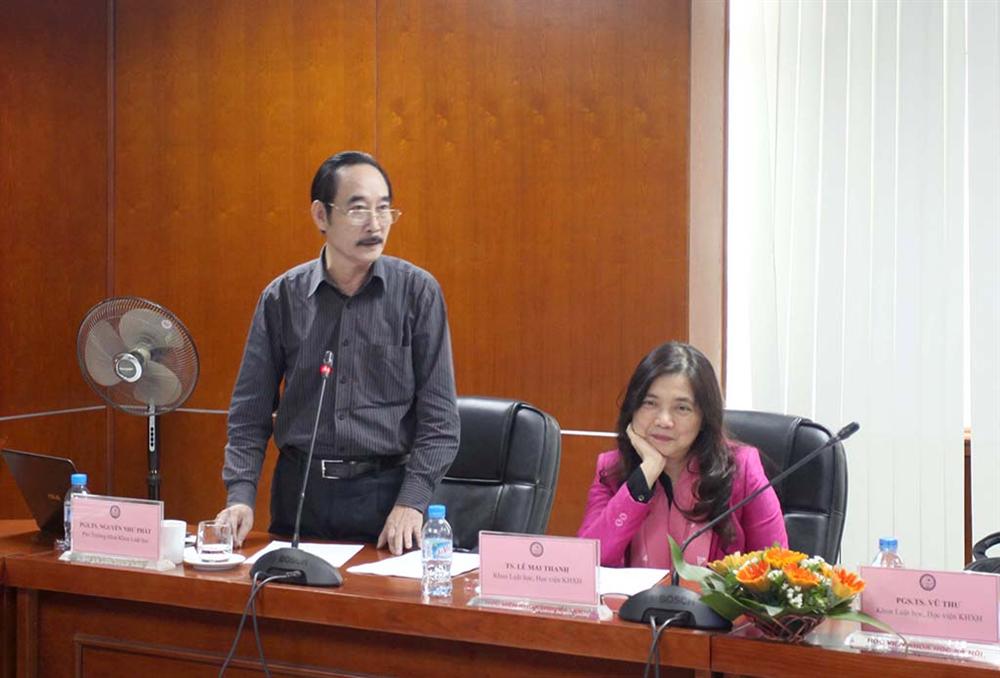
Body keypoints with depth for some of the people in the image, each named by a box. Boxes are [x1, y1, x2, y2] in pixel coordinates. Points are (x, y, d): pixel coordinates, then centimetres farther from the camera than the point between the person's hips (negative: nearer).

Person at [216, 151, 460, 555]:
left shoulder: (418, 291, -3)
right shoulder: (282, 297, 2)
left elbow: (439, 414, -4)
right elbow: (250, 410, 6)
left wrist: (412, 502, -13)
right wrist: (240, 495, -6)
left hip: (386, 491, -1)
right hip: (299, 492, 2)